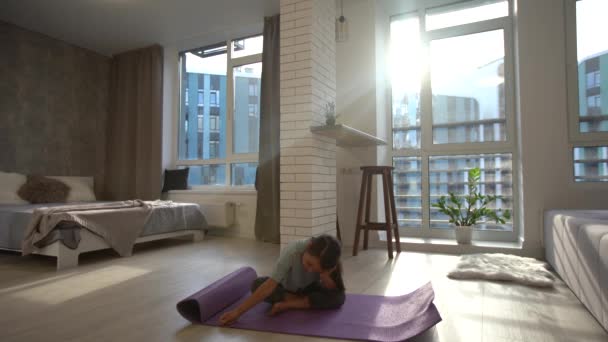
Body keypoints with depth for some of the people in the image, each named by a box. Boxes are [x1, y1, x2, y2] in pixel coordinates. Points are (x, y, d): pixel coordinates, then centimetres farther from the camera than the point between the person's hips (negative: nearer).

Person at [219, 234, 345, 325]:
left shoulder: (329, 263, -31)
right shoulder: (292, 252, -40)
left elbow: (333, 289, -21)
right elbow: (270, 286, -40)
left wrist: (324, 274, -40)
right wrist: (238, 311, -44)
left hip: (309, 288, 1)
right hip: (287, 287, -1)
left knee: (338, 297, -29)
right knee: (257, 285, -31)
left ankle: (286, 305, -22)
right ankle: (305, 301, -17)